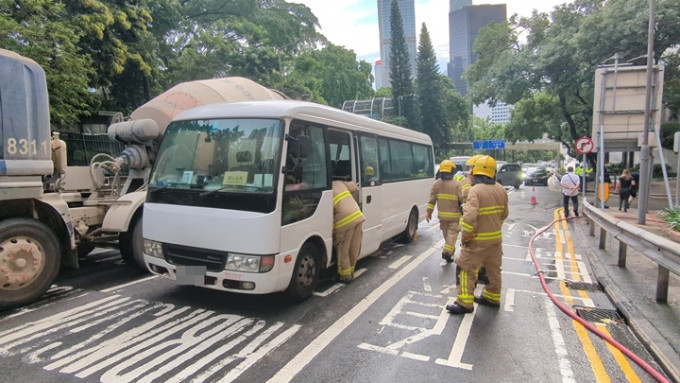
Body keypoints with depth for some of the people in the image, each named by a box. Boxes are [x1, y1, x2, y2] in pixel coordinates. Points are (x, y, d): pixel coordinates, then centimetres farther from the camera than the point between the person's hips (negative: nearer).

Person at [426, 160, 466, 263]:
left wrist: (429, 211, 1)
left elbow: (432, 199, -3)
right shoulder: (457, 184, -13)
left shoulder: (436, 184, -1)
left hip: (442, 214, 4)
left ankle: (450, 251, 31)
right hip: (454, 215, -4)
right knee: (453, 233, 0)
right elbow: (462, 198, -17)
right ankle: (447, 251, -15)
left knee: (446, 233, 18)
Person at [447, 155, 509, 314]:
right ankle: (492, 298, 34)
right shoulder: (501, 190, 4)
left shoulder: (475, 190, -20)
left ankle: (465, 303, 2)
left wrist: (465, 236, -17)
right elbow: (504, 214, 14)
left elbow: (469, 216, -30)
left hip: (478, 240, -7)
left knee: (467, 269, 1)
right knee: (493, 269, 19)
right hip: (496, 238, 8)